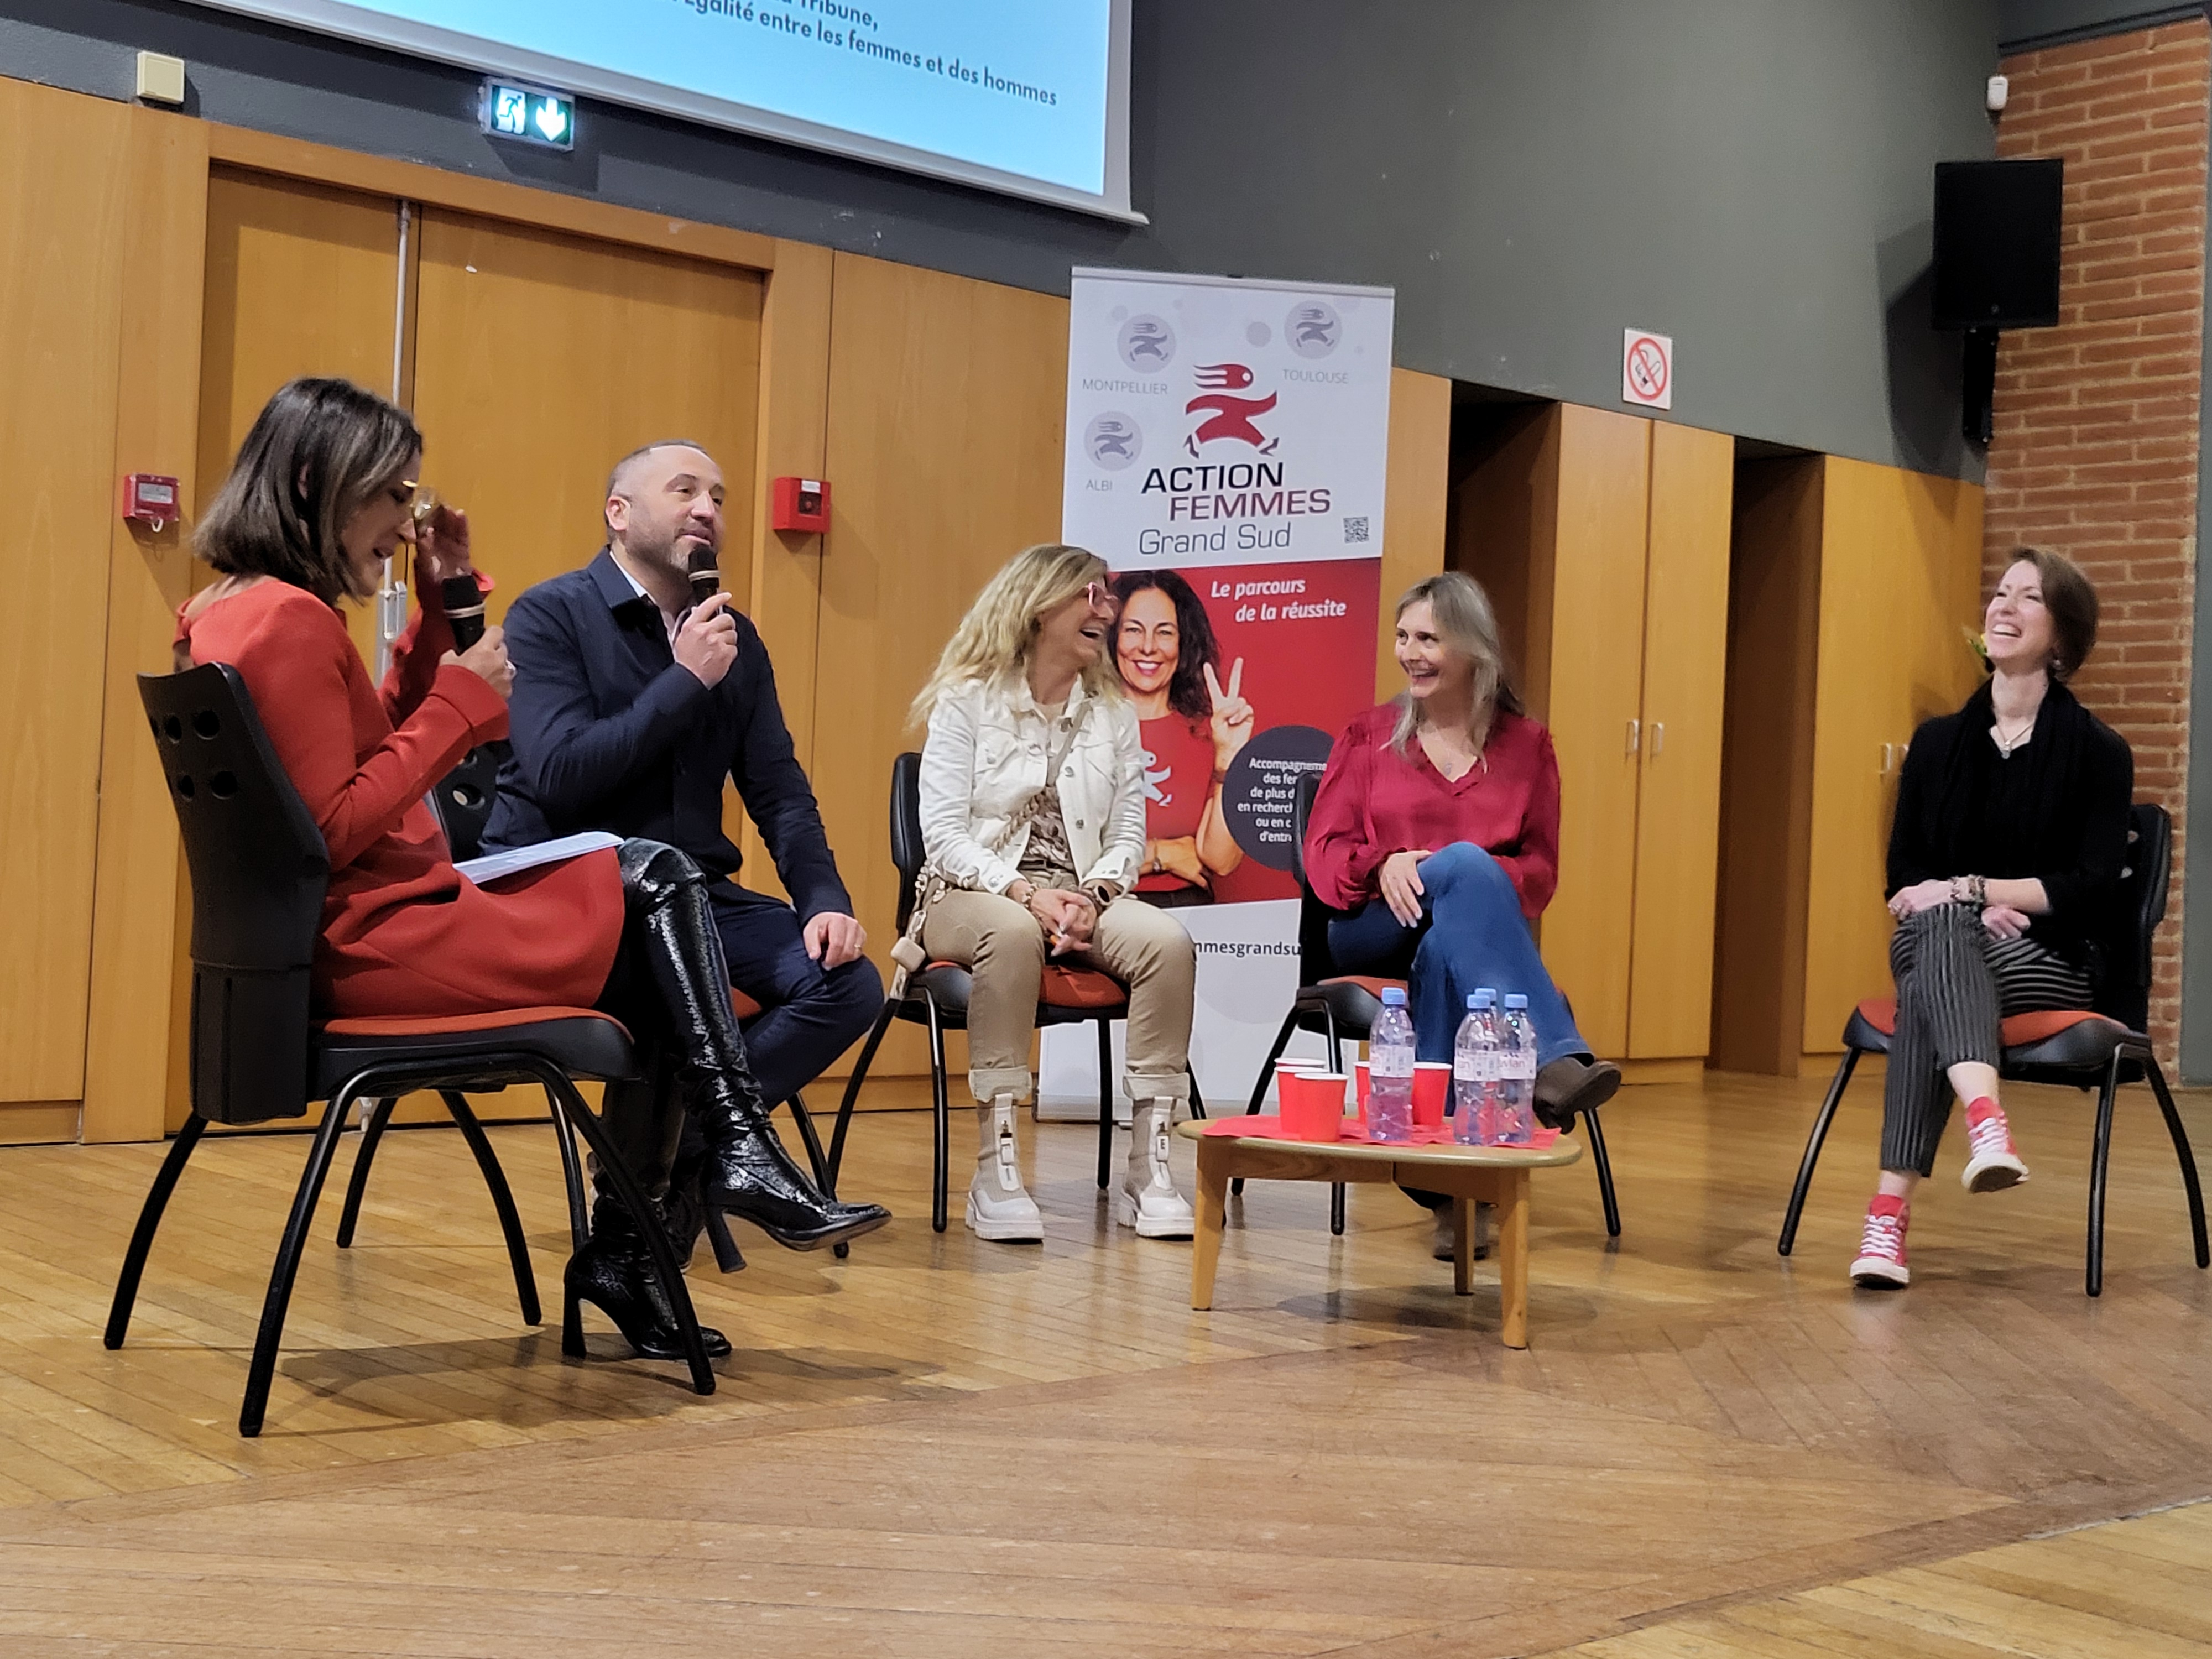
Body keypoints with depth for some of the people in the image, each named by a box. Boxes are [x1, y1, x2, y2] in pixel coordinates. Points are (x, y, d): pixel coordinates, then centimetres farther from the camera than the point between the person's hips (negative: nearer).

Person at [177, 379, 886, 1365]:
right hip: (370, 943, -11)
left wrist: (438, 610, 14)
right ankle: (741, 1153, 4)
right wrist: (463, 704, -14)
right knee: (652, 887, -1)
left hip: (332, 940, 11)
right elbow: (336, 828, -22)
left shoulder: (230, 611, 15)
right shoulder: (291, 621, -17)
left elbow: (375, 751, 22)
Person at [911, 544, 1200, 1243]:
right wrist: (1025, 892, -21)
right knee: (1014, 933, -40)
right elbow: (943, 833, -7)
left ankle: (1148, 1168, -24)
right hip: (973, 894, -4)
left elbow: (1128, 836, 8)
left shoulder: (1114, 713, 13)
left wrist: (1092, 896, -13)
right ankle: (995, 1168, -35)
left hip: (1080, 900, 4)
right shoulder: (966, 700, 1)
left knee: (1168, 942, -27)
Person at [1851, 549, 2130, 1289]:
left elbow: (2092, 887, -10)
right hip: (1942, 944, 3)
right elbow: (1902, 878, 10)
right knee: (1939, 925, -36)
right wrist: (1956, 906, -13)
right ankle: (1986, 1118, -60)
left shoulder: (2098, 751, 0)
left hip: (2052, 961, -3)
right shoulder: (1937, 742, 12)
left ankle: (1892, 1206, -51)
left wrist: (1975, 888, -21)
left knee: (1927, 988, -36)